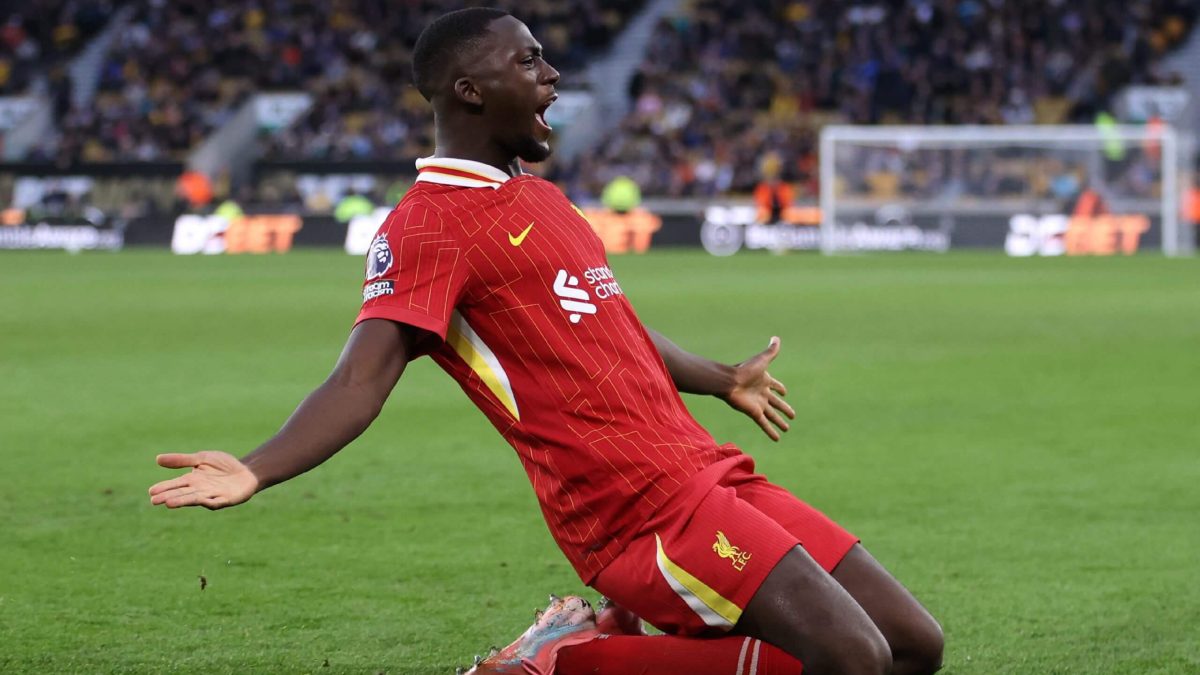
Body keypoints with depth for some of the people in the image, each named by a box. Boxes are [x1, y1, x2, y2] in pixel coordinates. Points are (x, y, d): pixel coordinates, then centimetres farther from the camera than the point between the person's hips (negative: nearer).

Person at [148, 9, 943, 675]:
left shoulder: (538, 198, 18)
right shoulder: (428, 224, -10)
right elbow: (363, 379, -20)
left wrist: (722, 380, 49)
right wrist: (255, 472, -38)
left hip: (709, 472, 9)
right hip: (643, 508, -9)